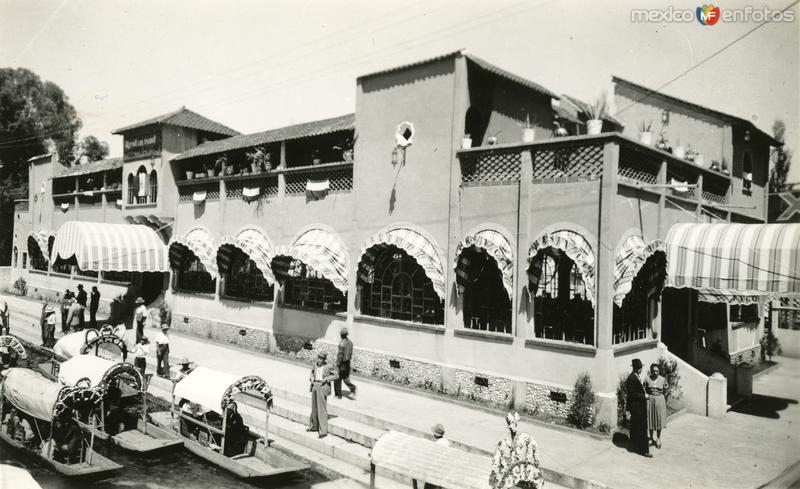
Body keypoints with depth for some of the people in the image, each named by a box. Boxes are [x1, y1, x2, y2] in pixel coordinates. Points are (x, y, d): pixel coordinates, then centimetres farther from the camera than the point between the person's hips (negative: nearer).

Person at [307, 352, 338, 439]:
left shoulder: (328, 367, -12)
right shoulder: (315, 365, 4)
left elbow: (336, 375, -7)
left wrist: (326, 379, -15)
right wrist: (311, 377, 4)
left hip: (322, 387, -6)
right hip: (315, 386, 7)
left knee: (322, 409, -8)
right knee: (314, 407, 17)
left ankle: (323, 431, -4)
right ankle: (314, 426, 34)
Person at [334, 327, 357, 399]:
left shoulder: (342, 343, -22)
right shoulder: (350, 342, 2)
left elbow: (340, 355, -22)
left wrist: (337, 365, -16)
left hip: (342, 363, -7)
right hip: (348, 363, 7)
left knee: (337, 379, 9)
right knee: (346, 378, 18)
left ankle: (338, 395, 18)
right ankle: (353, 388, -4)